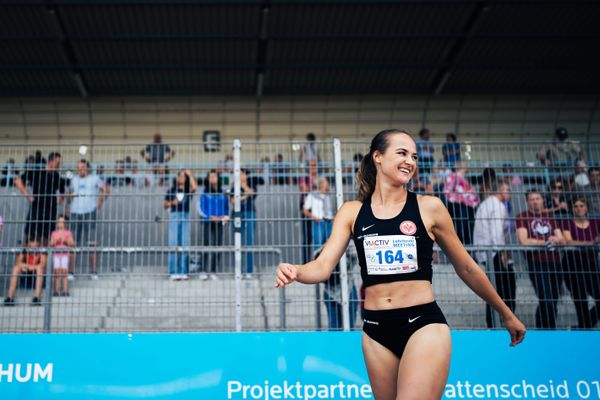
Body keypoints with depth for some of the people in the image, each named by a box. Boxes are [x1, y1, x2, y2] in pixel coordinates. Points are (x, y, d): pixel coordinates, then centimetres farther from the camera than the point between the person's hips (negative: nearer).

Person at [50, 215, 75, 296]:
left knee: (64, 272, -9)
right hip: (56, 254, 2)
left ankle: (65, 291, -10)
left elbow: (72, 243, 1)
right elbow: (51, 244, 10)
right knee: (57, 272, -1)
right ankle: (57, 291, 0)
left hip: (65, 254, -2)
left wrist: (66, 241, -15)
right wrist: (55, 241, -8)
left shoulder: (68, 233, 7)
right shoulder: (54, 233, 14)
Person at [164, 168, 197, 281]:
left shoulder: (188, 191, 7)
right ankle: (173, 272, -4)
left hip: (185, 217, 1)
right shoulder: (172, 191, 9)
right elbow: (165, 205, 13)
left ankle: (183, 272, 2)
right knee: (173, 244, -4)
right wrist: (172, 203, -7)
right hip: (174, 217, 0)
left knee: (185, 245, -1)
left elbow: (194, 187, -16)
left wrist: (190, 174, -7)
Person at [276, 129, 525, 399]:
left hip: (424, 325, -3)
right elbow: (324, 265, -4)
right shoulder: (352, 212, 5)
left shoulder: (429, 207, 1)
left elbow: (466, 268, 10)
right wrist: (294, 272, -27)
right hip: (376, 329, 3)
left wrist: (506, 314, 17)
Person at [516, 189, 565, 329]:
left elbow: (562, 239, 14)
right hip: (536, 263, -5)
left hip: (554, 262, 5)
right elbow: (523, 241, -8)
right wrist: (546, 242, -5)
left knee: (553, 302, 7)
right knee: (547, 301, -14)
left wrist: (556, 239, -10)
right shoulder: (523, 217, 3)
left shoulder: (550, 216, 19)